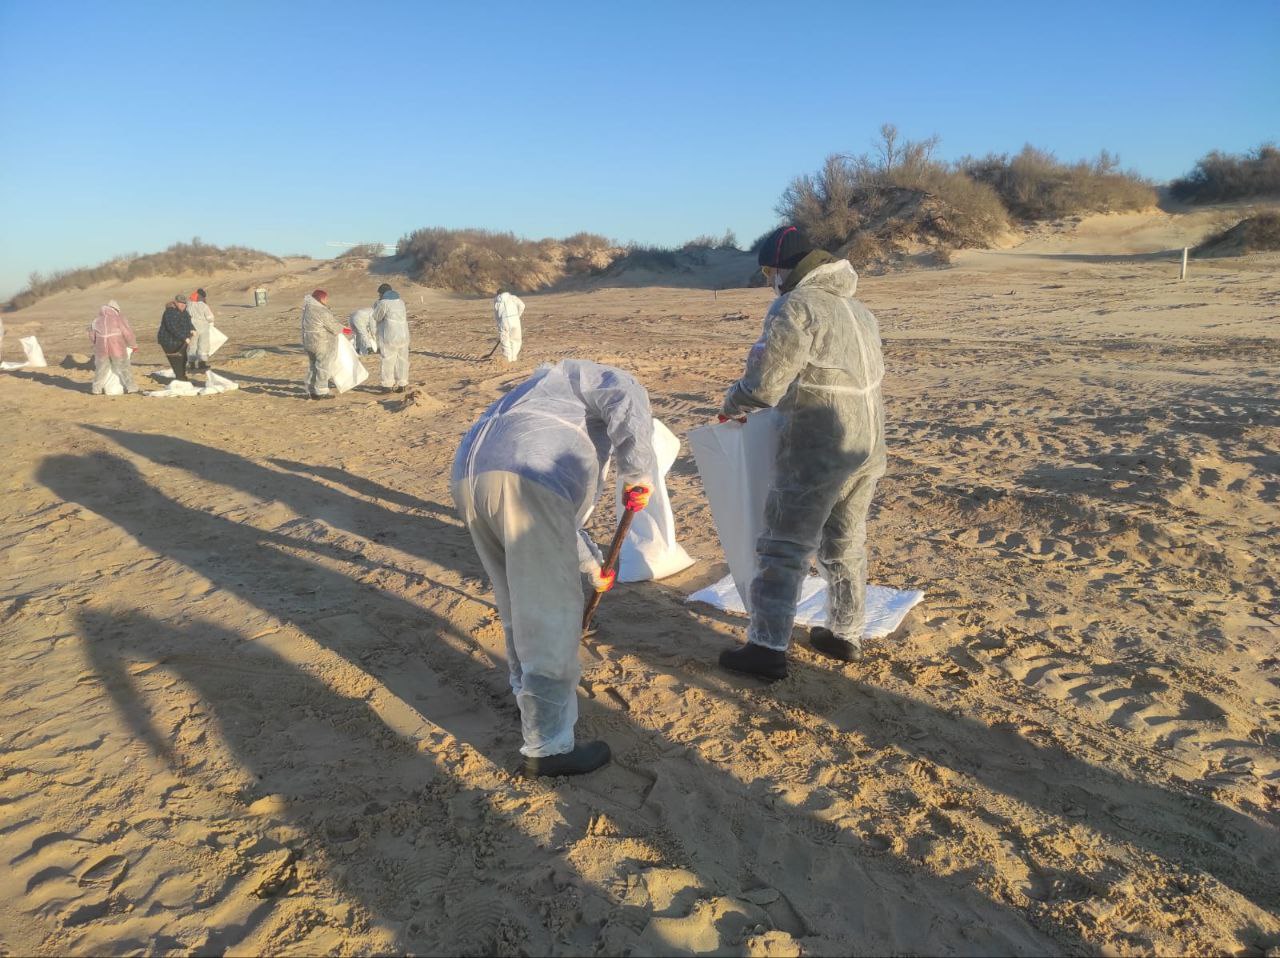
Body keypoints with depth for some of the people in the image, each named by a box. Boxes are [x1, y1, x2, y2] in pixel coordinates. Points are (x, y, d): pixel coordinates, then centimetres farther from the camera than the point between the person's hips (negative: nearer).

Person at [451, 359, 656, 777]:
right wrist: (638, 473, 2)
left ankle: (529, 696, 44)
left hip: (469, 476, 9)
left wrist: (592, 563, 50)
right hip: (523, 481, -9)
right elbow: (628, 401, -5)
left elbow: (563, 512, 44)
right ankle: (547, 748, 9)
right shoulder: (587, 378, 22)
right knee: (550, 616, 1)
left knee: (517, 605, 26)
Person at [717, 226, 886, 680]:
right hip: (869, 442, 8)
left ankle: (767, 648, 3)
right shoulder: (856, 308, 16)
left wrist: (731, 404, 3)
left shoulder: (796, 307, -13)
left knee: (786, 545, 0)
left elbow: (764, 383, -17)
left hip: (820, 447, -8)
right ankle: (845, 635, 28)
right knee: (846, 543, 18)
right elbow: (857, 374, 17)